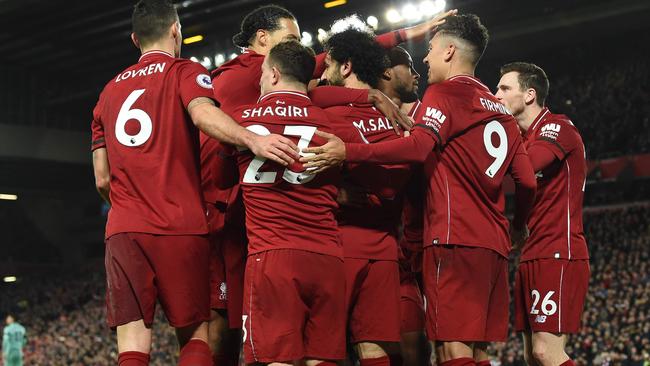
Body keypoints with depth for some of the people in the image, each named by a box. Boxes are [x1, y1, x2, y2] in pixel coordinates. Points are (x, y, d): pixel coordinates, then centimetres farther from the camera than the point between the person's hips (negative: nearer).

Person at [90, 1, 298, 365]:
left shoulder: (109, 91, 20)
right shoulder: (185, 72, 5)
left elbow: (102, 179, 19)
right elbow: (202, 113, -19)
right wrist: (253, 140, -34)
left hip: (122, 230, 4)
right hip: (181, 229, -3)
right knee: (196, 334, 6)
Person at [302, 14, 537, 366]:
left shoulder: (444, 93, -1)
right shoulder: (501, 110, 22)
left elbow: (418, 147, -19)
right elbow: (527, 182, 19)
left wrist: (348, 151, -23)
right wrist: (517, 225, 36)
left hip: (455, 240, -8)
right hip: (494, 244, 8)